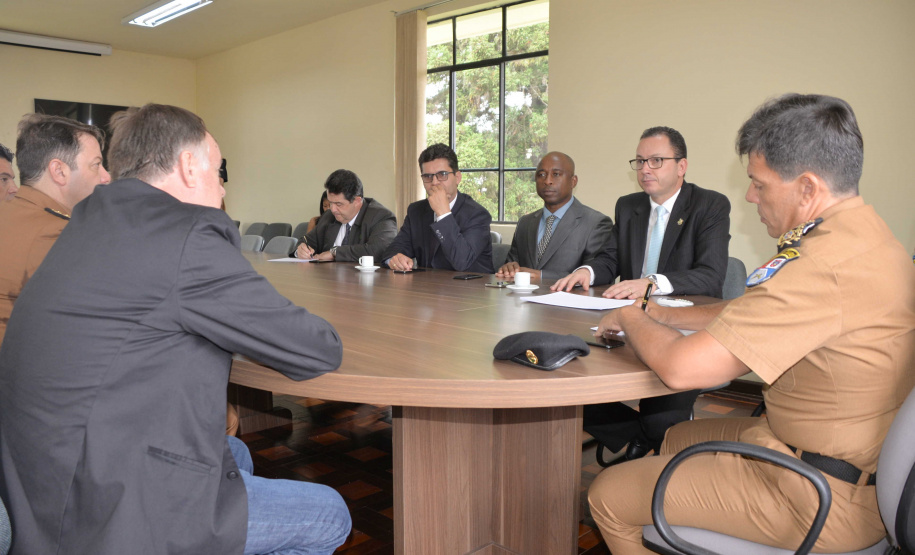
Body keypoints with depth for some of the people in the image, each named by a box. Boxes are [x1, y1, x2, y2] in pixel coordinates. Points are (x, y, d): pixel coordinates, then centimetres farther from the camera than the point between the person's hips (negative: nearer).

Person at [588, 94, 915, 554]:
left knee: (609, 496, -1)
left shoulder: (826, 266, -31)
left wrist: (631, 319, -9)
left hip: (821, 497, -10)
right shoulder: (865, 233, 4)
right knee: (676, 438, 28)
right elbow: (750, 311, 16)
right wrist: (664, 315, 8)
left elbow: (680, 366, -30)